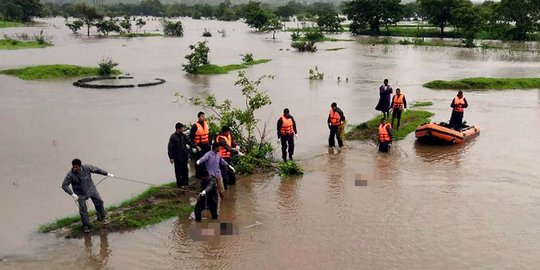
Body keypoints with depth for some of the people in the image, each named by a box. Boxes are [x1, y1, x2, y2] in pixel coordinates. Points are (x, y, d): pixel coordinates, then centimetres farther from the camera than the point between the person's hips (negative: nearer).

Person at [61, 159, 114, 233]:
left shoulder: (87, 167, -19)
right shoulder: (70, 174, -24)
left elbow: (97, 170, -2)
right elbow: (64, 185, -18)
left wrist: (107, 174, 6)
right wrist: (72, 194, -26)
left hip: (91, 190, 3)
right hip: (81, 194, -3)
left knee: (99, 202, 13)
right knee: (83, 210, -1)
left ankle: (102, 218, 38)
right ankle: (86, 226, 19)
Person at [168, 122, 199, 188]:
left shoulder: (183, 135, 4)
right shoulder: (173, 137, -13)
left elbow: (189, 141, 7)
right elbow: (170, 148, -11)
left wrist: (195, 146, -7)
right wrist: (171, 157, -12)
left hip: (184, 156, 6)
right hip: (177, 157, -6)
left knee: (185, 169, 15)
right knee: (178, 170, 3)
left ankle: (185, 181, 30)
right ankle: (179, 183, 15)